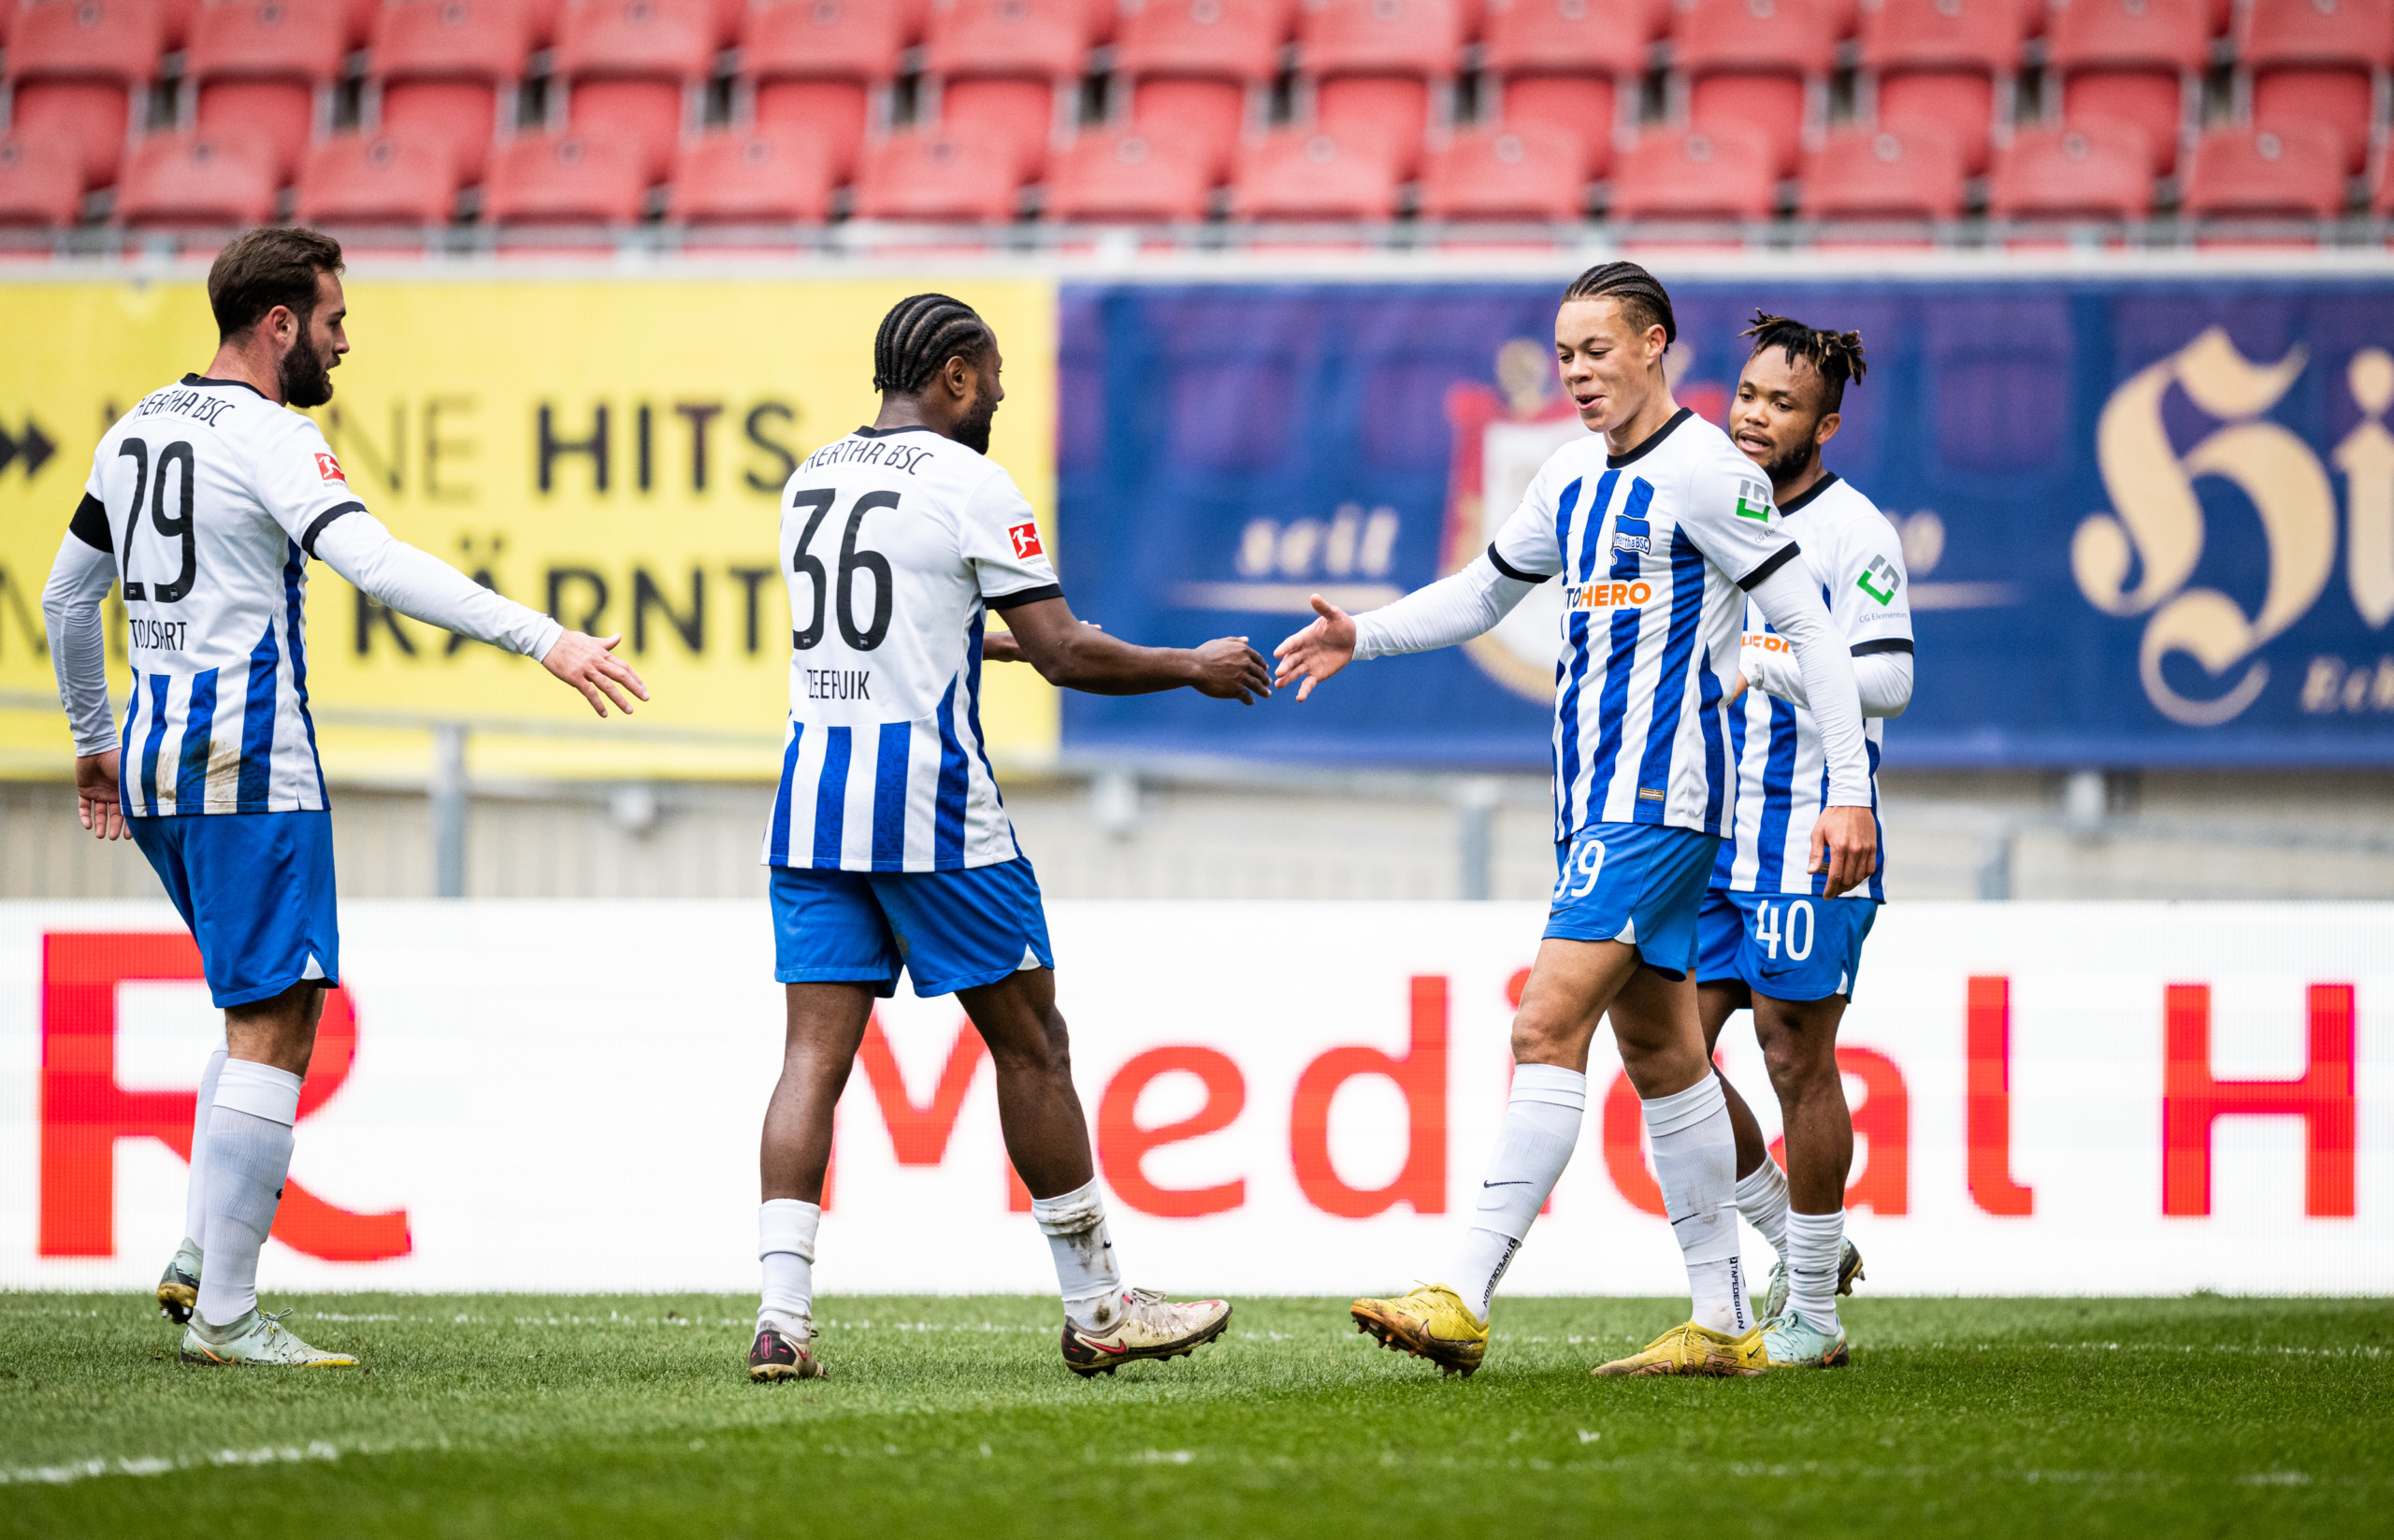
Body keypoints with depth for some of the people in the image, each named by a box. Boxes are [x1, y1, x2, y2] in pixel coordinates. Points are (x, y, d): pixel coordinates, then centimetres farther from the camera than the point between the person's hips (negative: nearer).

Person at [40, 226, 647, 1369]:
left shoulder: (135, 433, 15)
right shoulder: (266, 438, -12)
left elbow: (68, 596, 24)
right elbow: (376, 565, -26)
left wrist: (92, 740, 36)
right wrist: (542, 638, -31)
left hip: (156, 761, 9)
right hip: (248, 763, -9)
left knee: (264, 1015, 19)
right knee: (272, 1031, -7)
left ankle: (199, 1257, 9)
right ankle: (222, 1315, -10)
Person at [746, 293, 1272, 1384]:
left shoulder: (809, 482, 14)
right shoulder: (967, 486, -7)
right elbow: (1064, 656, -9)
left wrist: (1006, 639, 39)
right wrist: (1192, 669, 5)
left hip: (813, 793, 6)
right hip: (930, 802, -6)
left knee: (814, 1054, 1)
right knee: (1029, 1045, 5)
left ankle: (782, 1314, -12)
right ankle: (1095, 1310, 12)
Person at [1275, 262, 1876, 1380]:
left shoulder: (1704, 471, -11)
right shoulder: (1573, 476, 14)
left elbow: (1810, 628, -11)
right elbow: (1485, 590, 28)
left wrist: (1848, 792, -16)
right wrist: (1364, 636, 12)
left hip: (1657, 796, -9)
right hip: (1595, 799, 9)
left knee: (1548, 1029, -16)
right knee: (1657, 1052, 10)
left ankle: (1464, 1299, -21)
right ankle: (1724, 1324, 15)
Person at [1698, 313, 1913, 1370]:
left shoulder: (1852, 532, -9)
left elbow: (1888, 681, -18)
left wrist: (1762, 666, -25)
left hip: (1812, 837, -7)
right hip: (1712, 835, 7)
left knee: (1796, 1059, -4)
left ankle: (1813, 1315, 5)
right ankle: (1801, 1244, 19)